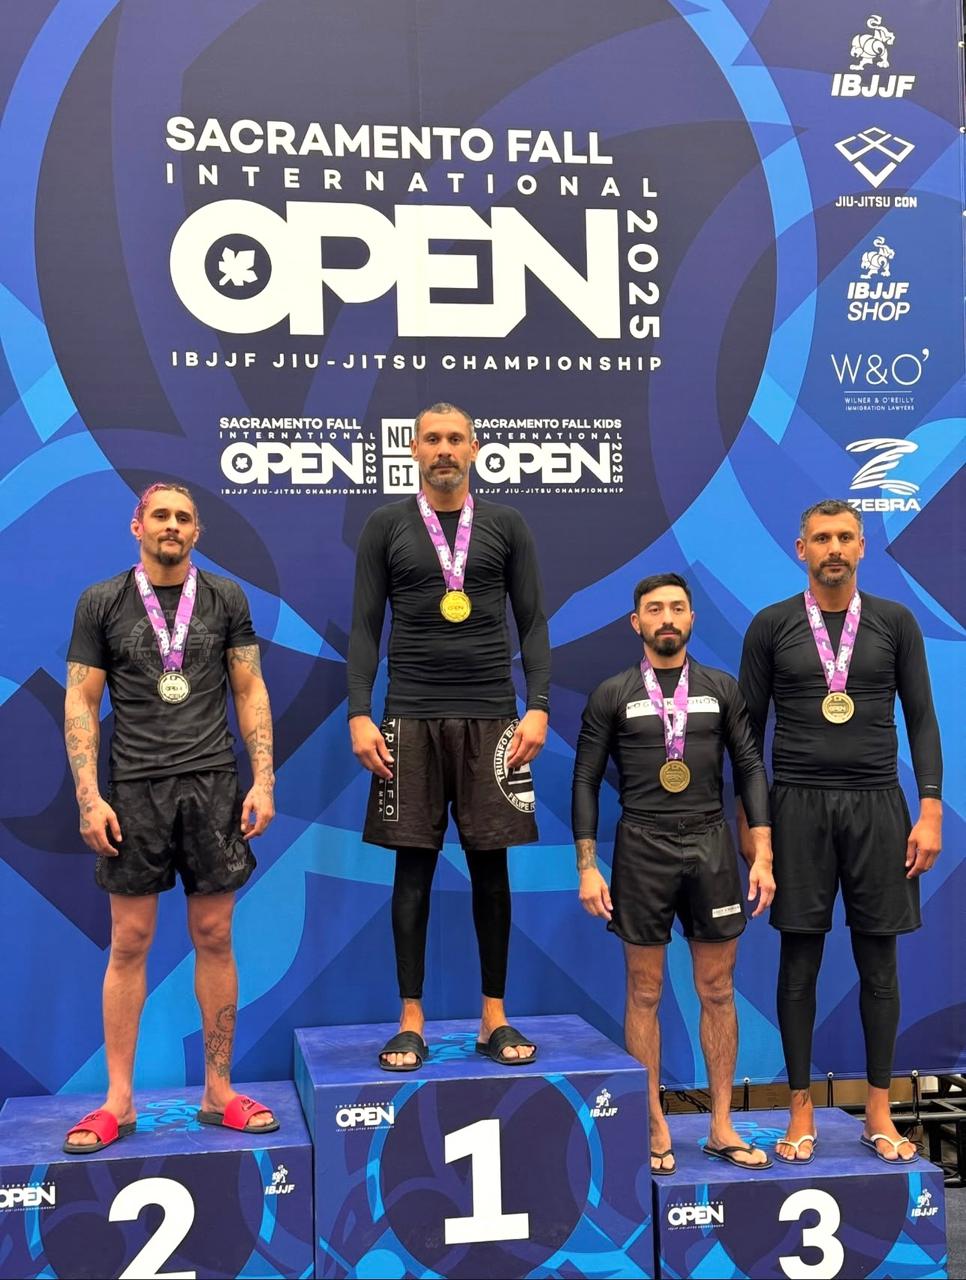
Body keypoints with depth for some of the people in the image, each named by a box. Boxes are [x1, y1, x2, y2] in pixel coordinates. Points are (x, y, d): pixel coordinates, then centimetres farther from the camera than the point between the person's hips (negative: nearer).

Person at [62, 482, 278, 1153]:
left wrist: (263, 781, -2)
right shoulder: (102, 603, 5)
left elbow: (251, 692, 7)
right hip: (135, 789, -1)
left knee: (215, 938, 5)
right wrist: (89, 797, -6)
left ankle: (218, 1092, 15)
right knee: (130, 943, 3)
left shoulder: (225, 598, 8)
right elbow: (81, 704, 3)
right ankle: (118, 1101, 12)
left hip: (213, 785, 1)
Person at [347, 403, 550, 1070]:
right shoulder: (386, 526, 6)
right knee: (413, 866, 1)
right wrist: (360, 715, -5)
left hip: (491, 718, 1)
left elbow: (533, 623, 6)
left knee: (491, 865, 4)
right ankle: (412, 1022, 10)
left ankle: (495, 1018, 14)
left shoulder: (507, 526, 7)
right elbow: (365, 627, 4)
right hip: (410, 720, 0)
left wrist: (537, 707, -5)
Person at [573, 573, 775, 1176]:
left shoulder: (722, 689, 7)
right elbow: (587, 780, 2)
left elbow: (751, 768, 5)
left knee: (718, 990, 7)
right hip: (642, 848, -1)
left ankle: (722, 1125, 18)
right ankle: (655, 1127, 15)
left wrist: (763, 855, -4)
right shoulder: (612, 694, 3)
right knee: (645, 993, 5)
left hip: (712, 843, 2)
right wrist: (588, 866, -4)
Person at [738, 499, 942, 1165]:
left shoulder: (895, 622, 5)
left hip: (877, 807, 1)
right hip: (799, 807, -1)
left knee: (879, 961, 6)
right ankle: (802, 1110, 15)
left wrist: (930, 810, -4)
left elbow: (922, 720, 5)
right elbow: (750, 728, 5)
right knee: (800, 962, 4)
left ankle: (879, 1110, 19)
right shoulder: (771, 626, 2)